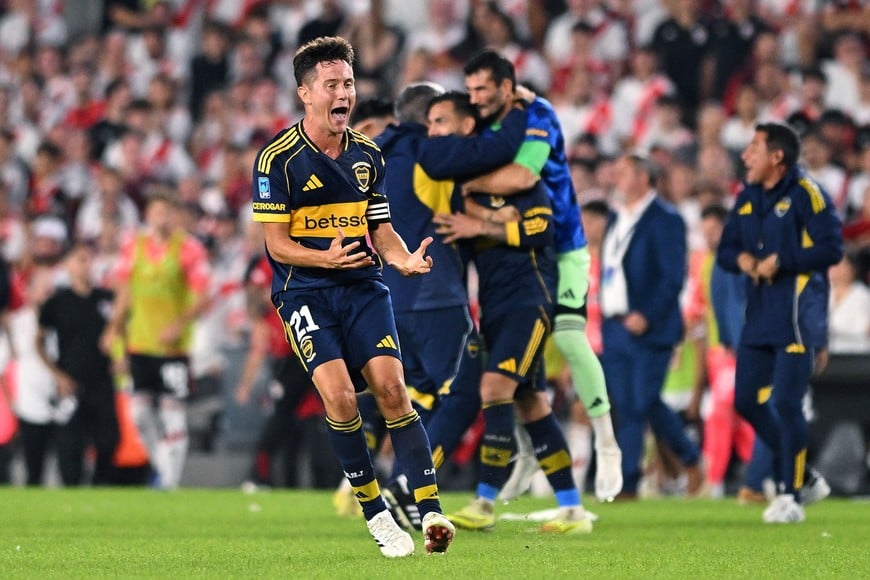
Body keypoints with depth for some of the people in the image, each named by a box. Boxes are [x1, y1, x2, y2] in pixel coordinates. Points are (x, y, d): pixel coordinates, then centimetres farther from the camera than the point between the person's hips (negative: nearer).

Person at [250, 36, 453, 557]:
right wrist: (328, 259, -25)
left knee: (392, 388, -12)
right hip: (304, 293, -3)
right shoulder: (278, 158, -6)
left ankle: (431, 510, -13)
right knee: (339, 393, -19)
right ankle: (375, 512, -5)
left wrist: (405, 258, -9)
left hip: (364, 287, 4)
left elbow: (382, 230, 14)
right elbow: (277, 243, -7)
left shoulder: (368, 154, 9)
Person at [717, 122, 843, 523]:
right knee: (747, 401, 7)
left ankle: (791, 496, -3)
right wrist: (741, 258, -4)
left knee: (786, 403, -10)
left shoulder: (805, 193, -9)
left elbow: (831, 248, -15)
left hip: (795, 313, -8)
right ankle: (801, 475, 22)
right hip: (758, 313, 8)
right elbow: (725, 250, 19)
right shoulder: (748, 198, 15)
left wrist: (780, 262, -17)